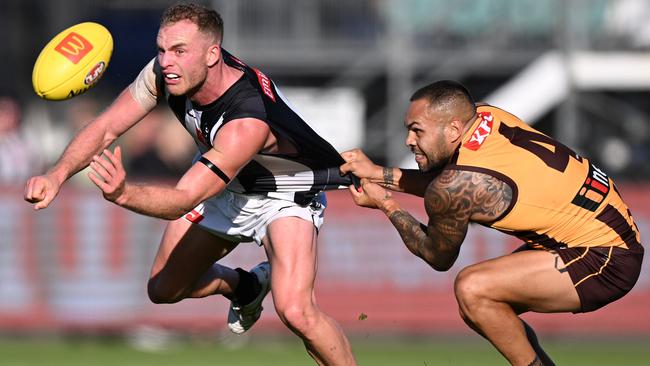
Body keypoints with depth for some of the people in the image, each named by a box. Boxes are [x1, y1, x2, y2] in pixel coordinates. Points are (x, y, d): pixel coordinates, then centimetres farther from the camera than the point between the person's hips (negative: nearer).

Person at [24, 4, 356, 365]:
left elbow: (183, 200, -44)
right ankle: (245, 286, 44)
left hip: (284, 196, -7)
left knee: (295, 312, -28)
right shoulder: (165, 72, -23)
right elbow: (106, 128, -16)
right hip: (223, 185, 7)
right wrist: (58, 175, -33)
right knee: (164, 289, 14)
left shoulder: (248, 122, -42)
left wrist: (124, 193, -63)